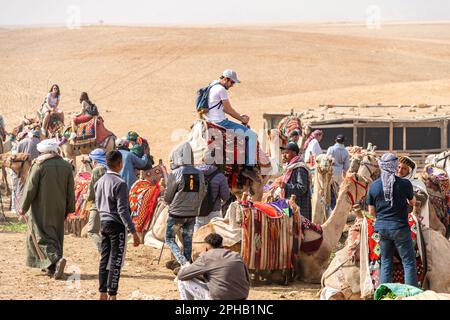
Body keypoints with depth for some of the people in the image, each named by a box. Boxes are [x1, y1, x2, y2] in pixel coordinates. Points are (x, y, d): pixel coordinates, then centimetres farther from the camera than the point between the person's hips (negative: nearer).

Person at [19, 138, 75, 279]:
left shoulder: (39, 165, -12)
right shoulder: (66, 166, 3)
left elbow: (30, 188, -10)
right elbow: (70, 191, 7)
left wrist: (24, 207, -1)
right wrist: (69, 208, 16)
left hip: (41, 210, -5)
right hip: (59, 210, 5)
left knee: (42, 237, -3)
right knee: (55, 236, 15)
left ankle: (56, 259, -25)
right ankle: (51, 268, 18)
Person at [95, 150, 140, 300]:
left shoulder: (100, 182, 7)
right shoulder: (119, 183, -17)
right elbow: (123, 210, -19)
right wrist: (133, 231, -18)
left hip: (103, 223, 7)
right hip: (116, 225, -7)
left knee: (104, 259, 11)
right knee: (116, 261, -3)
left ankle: (103, 294, 14)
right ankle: (112, 295, -3)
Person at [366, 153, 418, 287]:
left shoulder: (374, 186, -1)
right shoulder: (404, 184, -10)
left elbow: (371, 211, 7)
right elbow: (413, 202, 10)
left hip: (382, 227, 4)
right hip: (400, 227, -4)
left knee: (385, 262, 12)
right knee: (409, 262, 1)